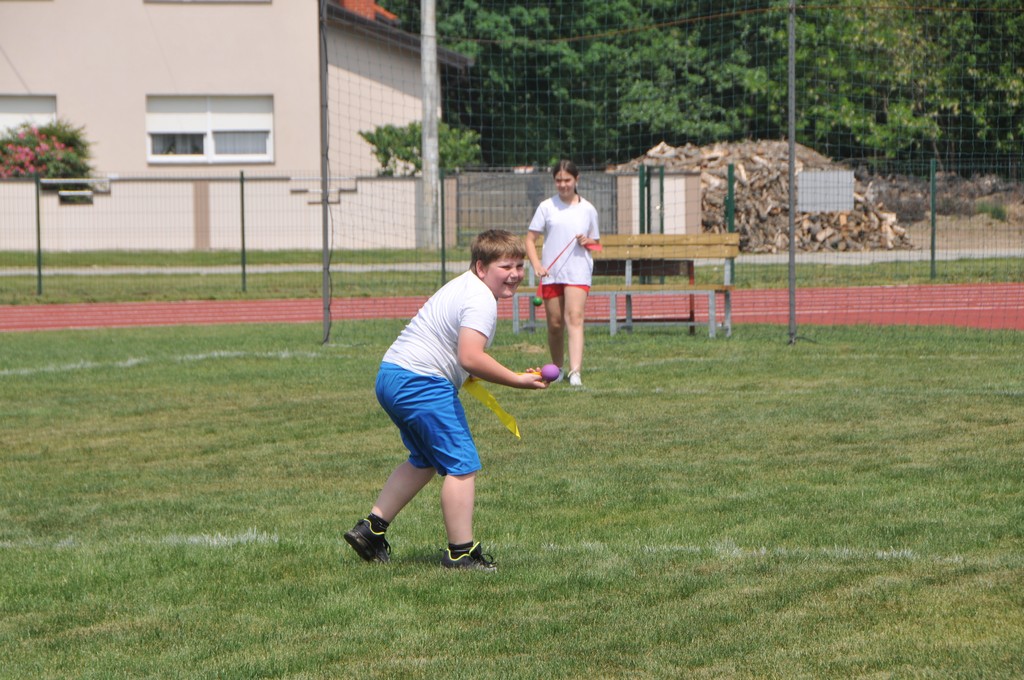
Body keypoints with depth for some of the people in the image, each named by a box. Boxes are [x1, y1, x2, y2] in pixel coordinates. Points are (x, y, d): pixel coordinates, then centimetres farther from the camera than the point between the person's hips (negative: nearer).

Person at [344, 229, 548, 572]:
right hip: (421, 384, -11)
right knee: (462, 464, -7)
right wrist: (517, 380, -24)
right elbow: (470, 357, -30)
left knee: (425, 461, 26)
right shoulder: (481, 300, -17)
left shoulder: (463, 286, 18)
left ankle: (370, 528, 26)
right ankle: (461, 552, -5)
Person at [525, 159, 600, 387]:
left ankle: (575, 371, -28)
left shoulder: (587, 209, 8)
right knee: (555, 323, 6)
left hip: (578, 272, -1)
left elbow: (596, 243, 18)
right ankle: (557, 368, 25)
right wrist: (537, 265, -10)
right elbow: (530, 239, 6)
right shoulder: (546, 207, 6)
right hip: (551, 273, 1)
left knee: (575, 318, -18)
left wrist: (587, 241, -7)